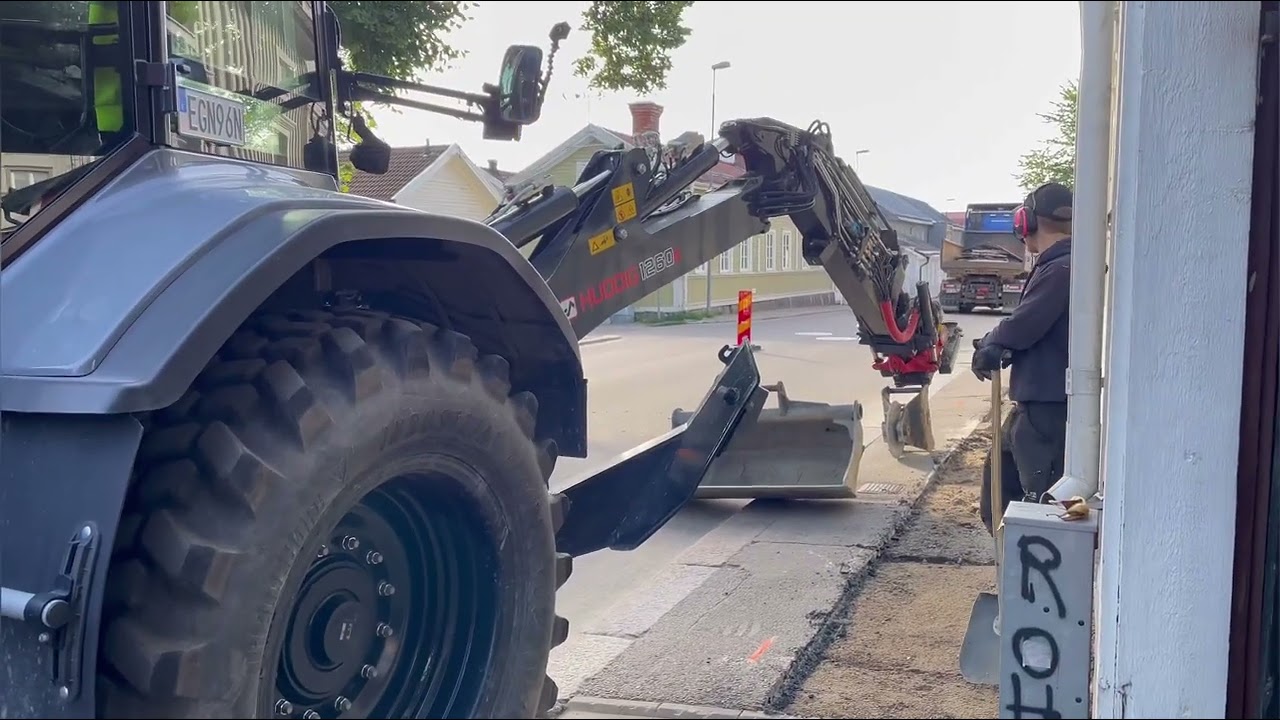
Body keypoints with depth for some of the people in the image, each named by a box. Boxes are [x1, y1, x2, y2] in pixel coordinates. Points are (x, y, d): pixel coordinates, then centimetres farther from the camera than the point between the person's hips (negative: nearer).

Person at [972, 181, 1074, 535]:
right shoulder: (1054, 266, 14)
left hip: (1048, 405, -11)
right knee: (999, 476, 20)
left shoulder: (1062, 269, -20)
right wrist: (997, 345, -2)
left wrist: (991, 347, -4)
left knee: (1043, 499, -5)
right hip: (1033, 401, 11)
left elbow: (1024, 324, -22)